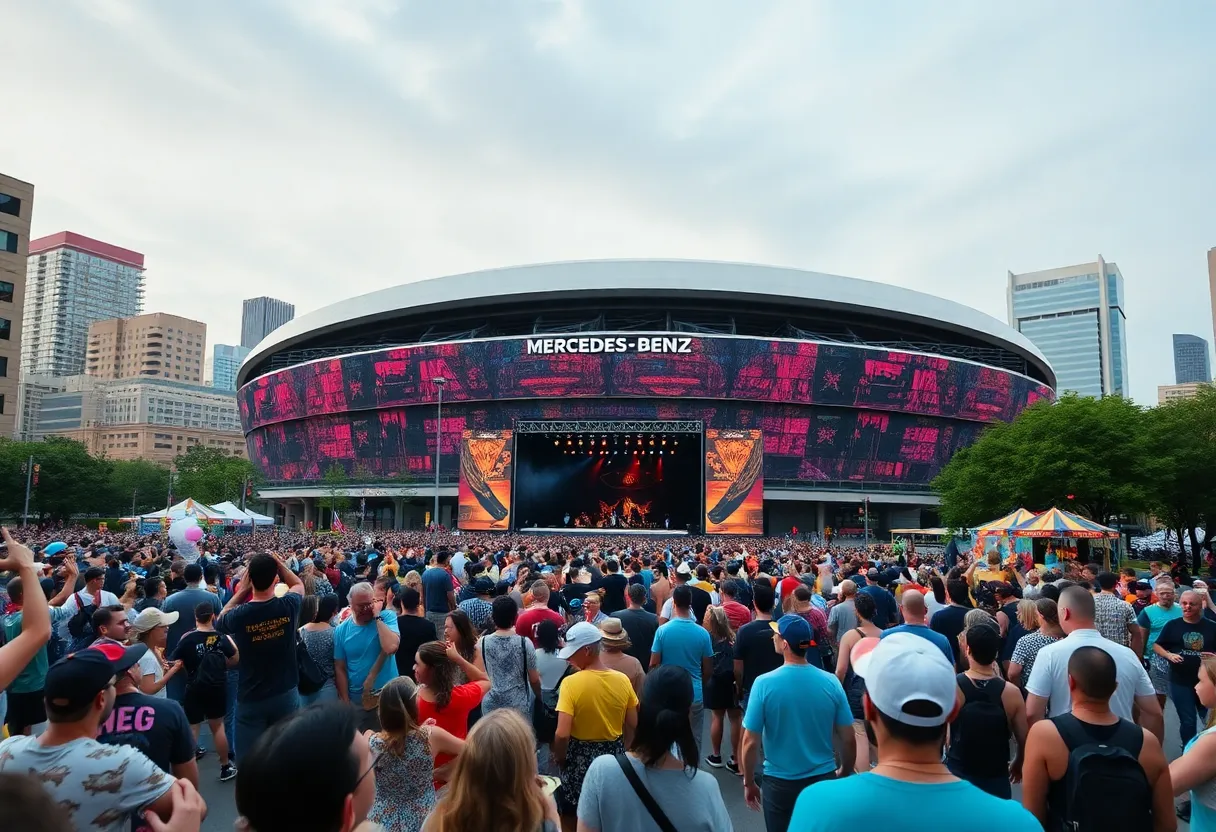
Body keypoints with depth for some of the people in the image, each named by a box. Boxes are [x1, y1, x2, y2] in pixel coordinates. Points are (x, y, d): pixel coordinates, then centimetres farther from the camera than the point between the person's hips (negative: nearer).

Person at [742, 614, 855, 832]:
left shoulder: (765, 684, -18)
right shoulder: (831, 682, -11)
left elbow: (750, 742, -13)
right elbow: (848, 740, -3)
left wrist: (749, 783, 2)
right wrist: (844, 774, 14)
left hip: (780, 783, -2)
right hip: (824, 780, 2)